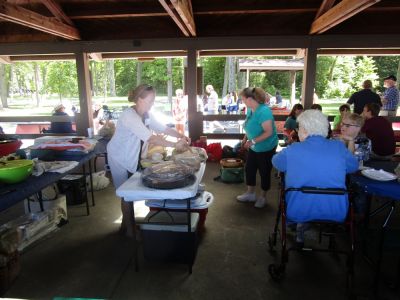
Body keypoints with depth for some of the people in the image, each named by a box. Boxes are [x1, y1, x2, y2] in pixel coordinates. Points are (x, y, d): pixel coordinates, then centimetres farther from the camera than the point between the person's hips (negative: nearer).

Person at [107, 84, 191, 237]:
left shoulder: (146, 114, -3)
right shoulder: (129, 116, -30)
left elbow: (163, 128, -1)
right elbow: (150, 138, -39)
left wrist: (181, 136, -17)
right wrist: (175, 144, -39)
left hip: (133, 158, 8)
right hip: (120, 158, -8)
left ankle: (127, 223, 33)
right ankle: (129, 228, 18)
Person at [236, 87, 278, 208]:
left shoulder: (264, 111, -27)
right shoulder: (250, 109, -2)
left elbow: (269, 132, -29)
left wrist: (253, 141, -28)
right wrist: (245, 138, -1)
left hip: (266, 148, -8)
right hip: (254, 148, 8)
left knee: (264, 172, 8)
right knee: (249, 169, 15)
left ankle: (263, 197, 28)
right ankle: (250, 194, 33)